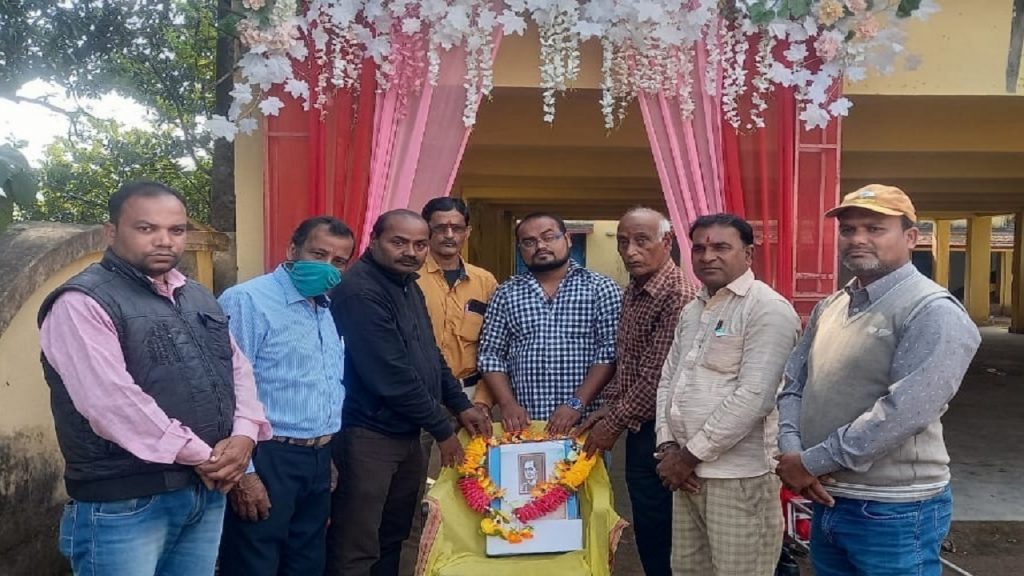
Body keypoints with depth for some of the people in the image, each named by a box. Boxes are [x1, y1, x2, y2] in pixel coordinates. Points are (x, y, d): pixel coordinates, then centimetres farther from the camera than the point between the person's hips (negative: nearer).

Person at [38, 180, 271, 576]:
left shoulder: (199, 297, 14)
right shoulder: (82, 303, -11)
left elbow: (238, 367, 14)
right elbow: (112, 401, -21)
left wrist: (243, 435, -5)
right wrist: (201, 455, -16)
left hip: (208, 491, 7)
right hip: (123, 503, -7)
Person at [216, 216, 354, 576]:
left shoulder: (328, 309, 13)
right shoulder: (247, 301, -14)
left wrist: (329, 451, 16)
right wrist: (242, 471, -20)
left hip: (319, 460, 8)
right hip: (268, 460, -8)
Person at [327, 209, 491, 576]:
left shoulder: (409, 285, 11)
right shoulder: (361, 292, -19)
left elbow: (429, 353, 18)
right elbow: (391, 376, -23)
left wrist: (461, 405, 7)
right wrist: (442, 429, -14)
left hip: (406, 433, 9)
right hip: (368, 436, -9)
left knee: (394, 536, 19)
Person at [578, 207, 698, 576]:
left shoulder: (677, 295, -20)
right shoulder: (633, 290, 10)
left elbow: (659, 378, -22)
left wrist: (615, 422, -13)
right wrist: (609, 406, 5)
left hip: (657, 433, -8)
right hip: (638, 430, 9)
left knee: (657, 533, 3)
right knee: (646, 529, 18)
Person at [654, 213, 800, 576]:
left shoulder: (768, 309, -12)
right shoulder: (692, 310, 13)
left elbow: (754, 396, -20)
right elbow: (668, 379, 15)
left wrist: (691, 454, -15)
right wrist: (668, 445, 0)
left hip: (740, 476, -7)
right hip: (688, 469, 7)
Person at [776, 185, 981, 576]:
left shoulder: (933, 312, -15)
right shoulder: (828, 308, 9)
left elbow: (903, 412, -24)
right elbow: (793, 386, 10)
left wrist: (812, 462, -18)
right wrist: (791, 453, -9)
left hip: (895, 513, -6)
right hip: (826, 501, 7)